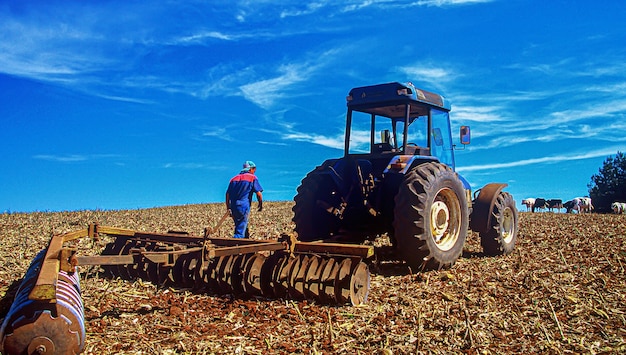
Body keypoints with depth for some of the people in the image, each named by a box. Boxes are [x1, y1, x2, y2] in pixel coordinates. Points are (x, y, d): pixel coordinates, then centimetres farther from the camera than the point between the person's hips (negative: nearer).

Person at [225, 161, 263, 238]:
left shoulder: (234, 178, 18)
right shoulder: (253, 178, 4)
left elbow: (227, 194, 13)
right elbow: (259, 193, -5)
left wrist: (228, 208, 16)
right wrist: (261, 205, 10)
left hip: (233, 207, 6)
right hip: (244, 206, -6)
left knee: (239, 227, 21)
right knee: (241, 229, -5)